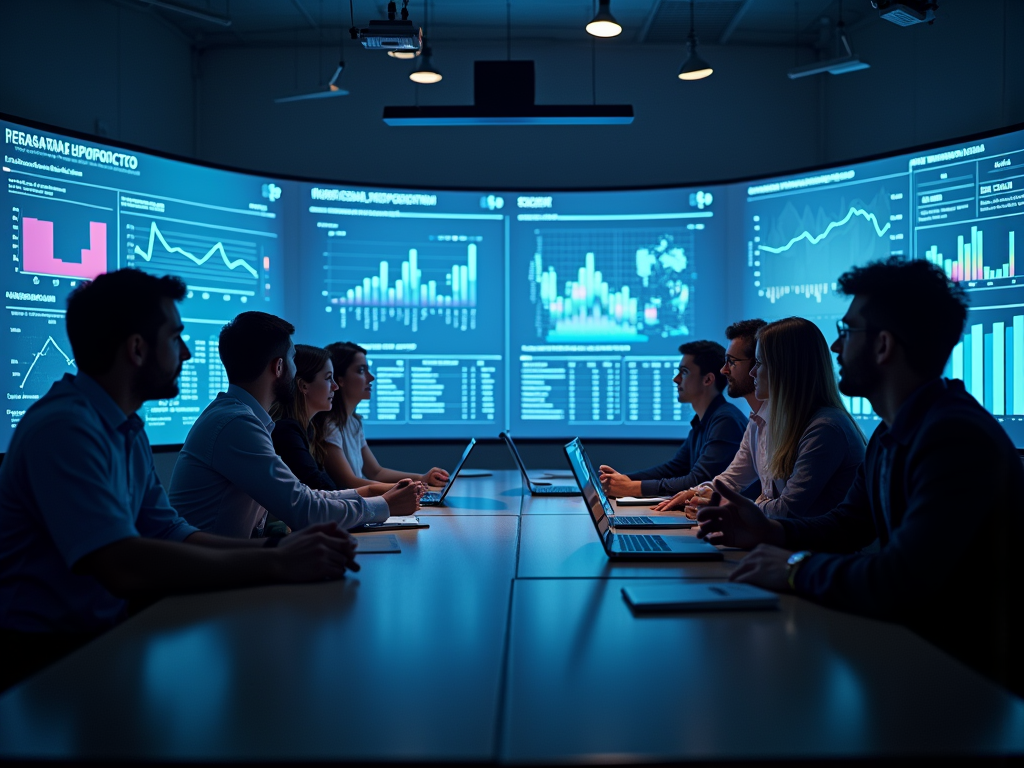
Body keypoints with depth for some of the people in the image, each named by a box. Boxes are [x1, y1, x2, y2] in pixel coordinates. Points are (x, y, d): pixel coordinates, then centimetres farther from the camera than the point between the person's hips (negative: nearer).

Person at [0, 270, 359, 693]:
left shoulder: (128, 430, 7)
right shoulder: (64, 427, -22)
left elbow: (171, 536, 7)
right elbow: (124, 566, -31)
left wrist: (276, 547, -8)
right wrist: (275, 564, -27)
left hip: (99, 633, 8)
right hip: (41, 655, -8)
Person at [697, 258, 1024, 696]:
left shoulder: (956, 438, -26)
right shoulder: (891, 434, 6)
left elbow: (901, 581, -34)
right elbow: (848, 524, 17)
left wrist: (797, 568, -18)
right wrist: (770, 532, -1)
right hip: (917, 646, 8)